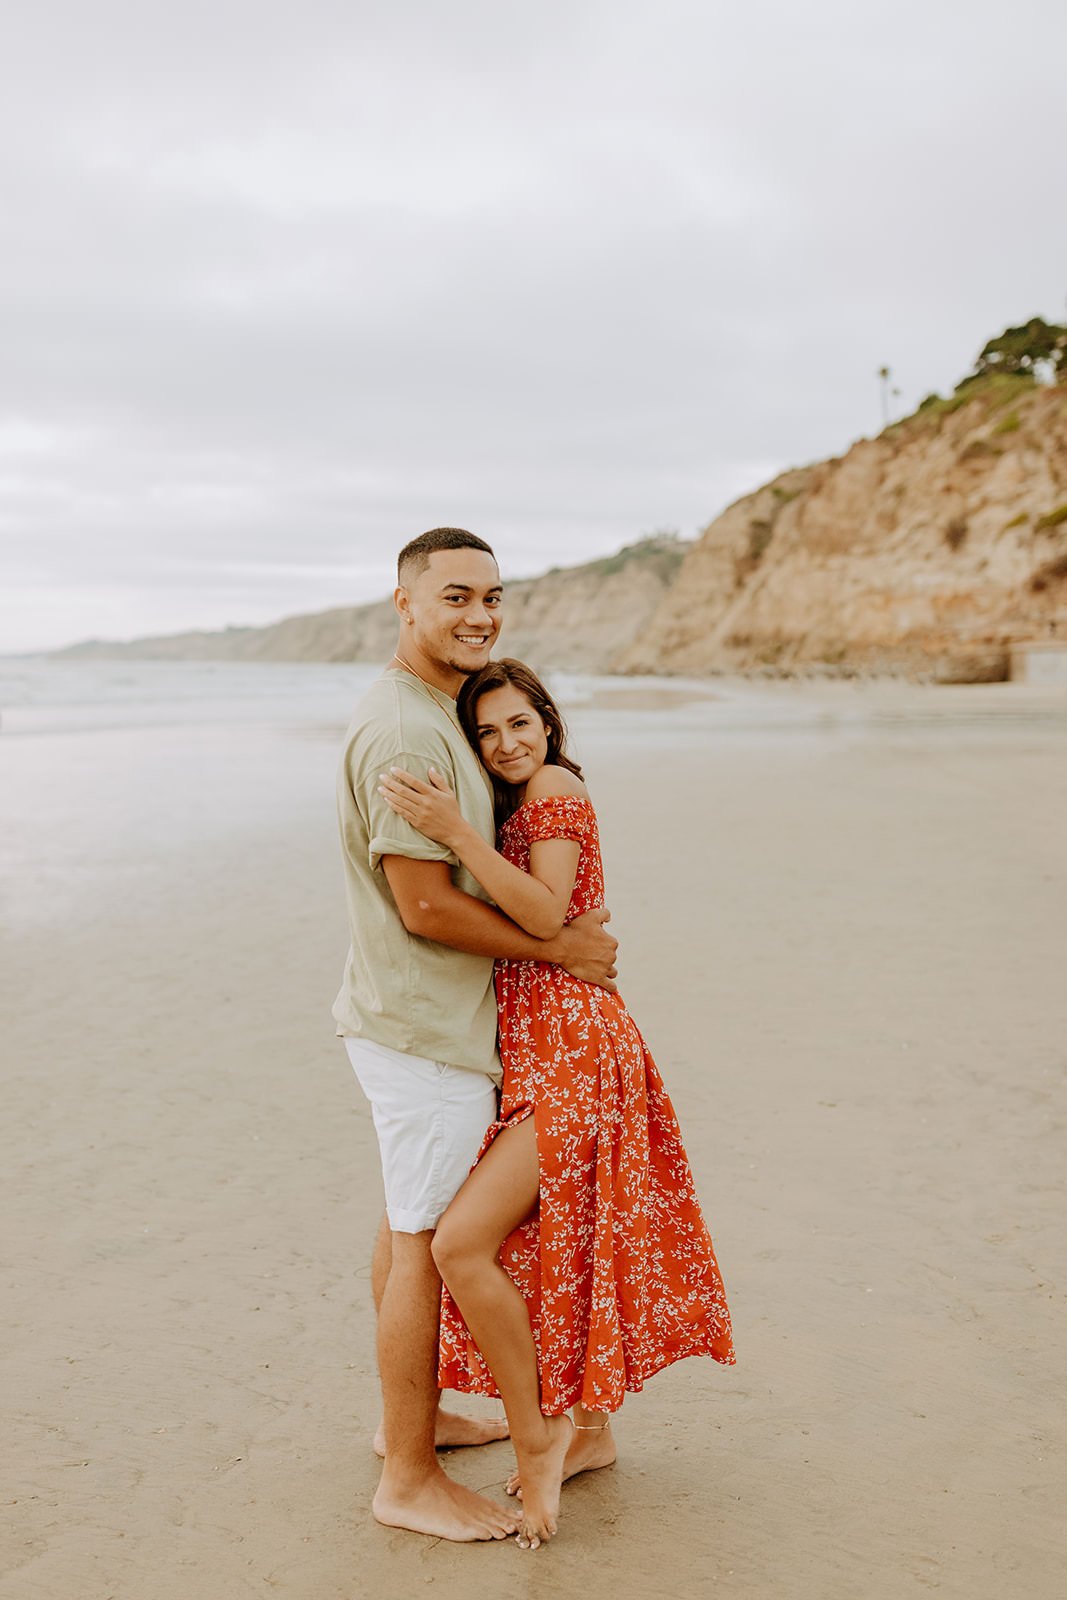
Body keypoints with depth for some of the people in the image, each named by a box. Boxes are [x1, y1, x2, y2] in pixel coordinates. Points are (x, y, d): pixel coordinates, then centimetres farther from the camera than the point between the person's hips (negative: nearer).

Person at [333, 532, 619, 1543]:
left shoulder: (423, 714, 12)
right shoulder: (406, 732, -22)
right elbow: (425, 905, -25)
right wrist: (559, 949, -15)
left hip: (404, 1015, 11)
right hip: (426, 1028, -11)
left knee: (410, 1223, 21)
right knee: (429, 1244, 0)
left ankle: (410, 1416, 38)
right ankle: (410, 1481, 14)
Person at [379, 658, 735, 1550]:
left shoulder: (558, 787, -10)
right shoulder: (516, 806, 18)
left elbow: (547, 917, -23)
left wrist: (456, 832, -29)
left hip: (570, 1049, -10)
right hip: (531, 1050, 10)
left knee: (463, 1242, -16)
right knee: (553, 1245, 16)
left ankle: (535, 1440, 1)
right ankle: (593, 1432, 30)